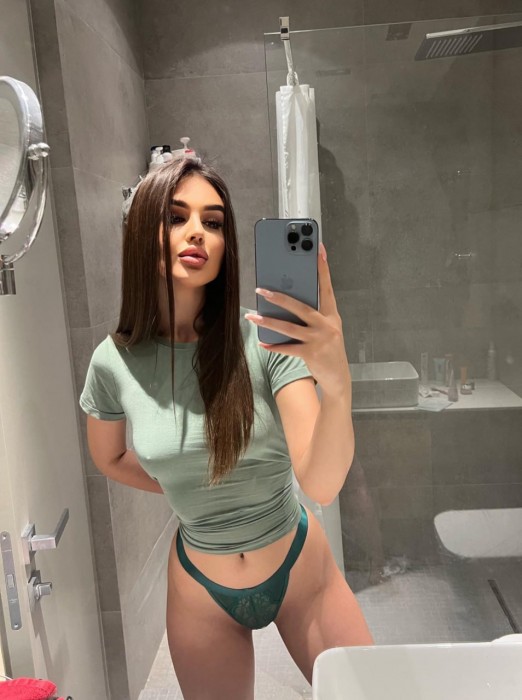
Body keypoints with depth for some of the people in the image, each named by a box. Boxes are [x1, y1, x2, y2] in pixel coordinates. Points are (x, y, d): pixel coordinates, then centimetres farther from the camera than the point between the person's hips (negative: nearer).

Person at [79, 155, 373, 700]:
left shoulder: (267, 340, -21)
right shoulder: (114, 362, -13)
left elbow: (322, 485, -29)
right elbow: (110, 459, 7)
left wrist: (338, 386, -46)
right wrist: (188, 493, 1)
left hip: (302, 569, -1)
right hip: (202, 591, 2)